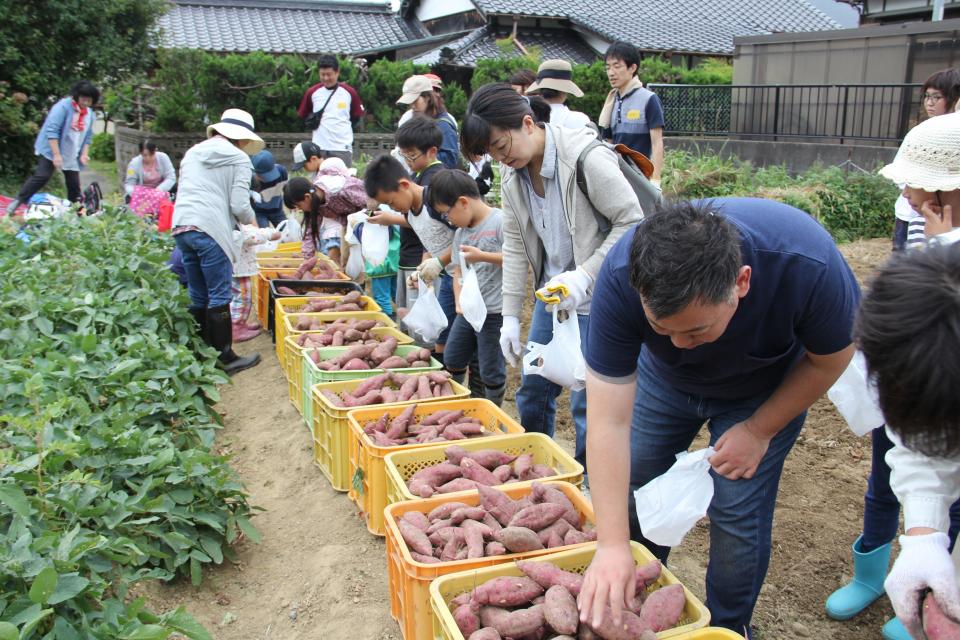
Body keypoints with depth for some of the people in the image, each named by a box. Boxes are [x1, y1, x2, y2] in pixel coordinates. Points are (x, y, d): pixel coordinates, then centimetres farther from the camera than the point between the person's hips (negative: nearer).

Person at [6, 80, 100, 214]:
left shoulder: (90, 114, 3)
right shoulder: (63, 106, -17)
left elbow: (88, 136, 11)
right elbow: (51, 130, -22)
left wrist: (84, 154, -4)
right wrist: (56, 154, -27)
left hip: (72, 155, 6)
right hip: (50, 150, -6)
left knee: (74, 184, 4)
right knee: (42, 176, -14)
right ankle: (18, 201, -2)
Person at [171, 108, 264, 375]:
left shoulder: (193, 152, 20)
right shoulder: (239, 159, 1)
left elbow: (184, 192, 22)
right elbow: (240, 205, -6)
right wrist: (251, 220, 16)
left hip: (181, 227, 7)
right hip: (211, 231, -6)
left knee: (197, 297, 14)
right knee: (219, 298, -1)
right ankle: (226, 358, 4)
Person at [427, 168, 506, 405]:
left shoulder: (500, 221, -14)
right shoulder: (460, 232, 11)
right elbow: (458, 271, 13)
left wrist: (482, 256, -22)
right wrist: (459, 300, -3)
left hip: (495, 312, -8)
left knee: (491, 374, 1)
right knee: (451, 361, 19)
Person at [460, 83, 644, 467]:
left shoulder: (588, 158, -22)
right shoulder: (512, 175, 1)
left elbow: (632, 223, -17)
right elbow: (515, 245, 7)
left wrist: (585, 275, -25)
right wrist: (510, 316, 5)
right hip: (552, 293, 7)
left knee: (587, 405, -2)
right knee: (532, 392, 15)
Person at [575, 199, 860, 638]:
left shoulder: (807, 263, -40)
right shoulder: (621, 278, -39)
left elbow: (830, 358, -17)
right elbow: (609, 421, -36)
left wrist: (759, 430, -14)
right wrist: (612, 545, -38)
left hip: (764, 389, -1)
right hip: (664, 380, 2)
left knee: (736, 513, -6)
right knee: (631, 491, 6)